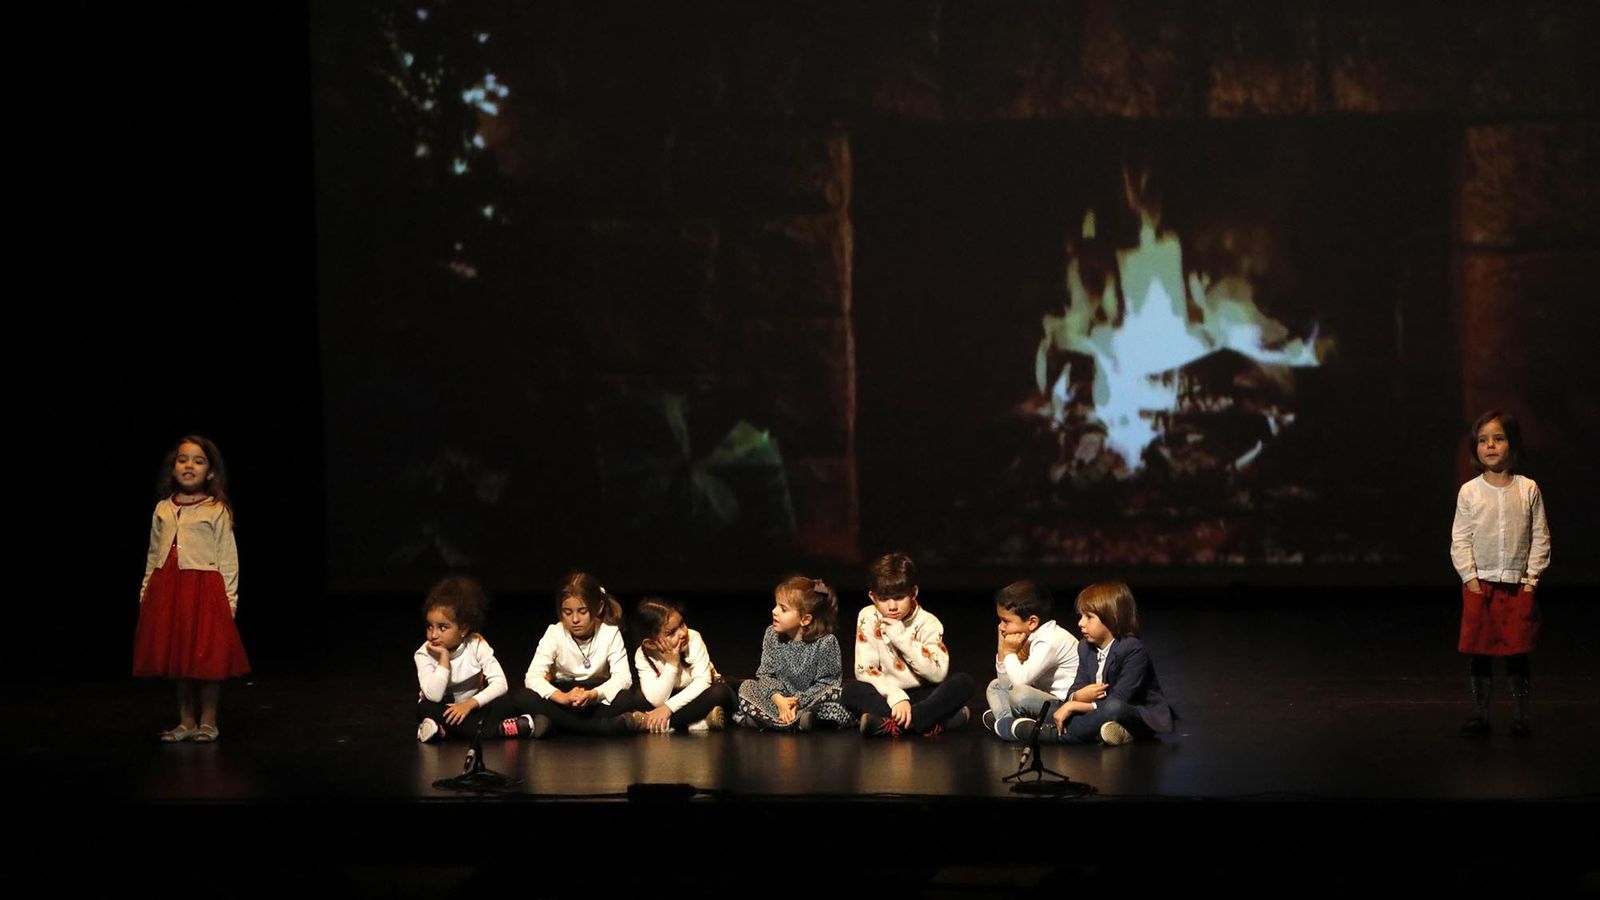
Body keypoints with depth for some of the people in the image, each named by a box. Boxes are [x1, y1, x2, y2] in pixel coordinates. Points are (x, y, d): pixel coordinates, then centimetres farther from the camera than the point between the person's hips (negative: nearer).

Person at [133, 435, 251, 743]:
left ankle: (207, 721, 10)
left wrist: (229, 597, -8)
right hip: (166, 589, 5)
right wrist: (147, 590, 13)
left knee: (208, 657, -2)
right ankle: (186, 721, 19)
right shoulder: (163, 510, 11)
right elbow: (154, 554, 17)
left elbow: (227, 556, -3)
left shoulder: (217, 510, -2)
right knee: (178, 657, 10)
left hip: (205, 588, -5)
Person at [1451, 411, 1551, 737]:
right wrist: (1469, 577, -7)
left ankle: (1520, 715, 11)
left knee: (1519, 654, 2)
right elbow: (1460, 540, 1)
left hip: (1519, 585, 0)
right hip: (1480, 584, 0)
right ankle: (1479, 714, 12)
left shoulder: (1528, 489, 0)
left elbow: (1540, 538, 2)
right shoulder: (1469, 492, 0)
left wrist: (1531, 578, -5)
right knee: (1480, 654, 4)